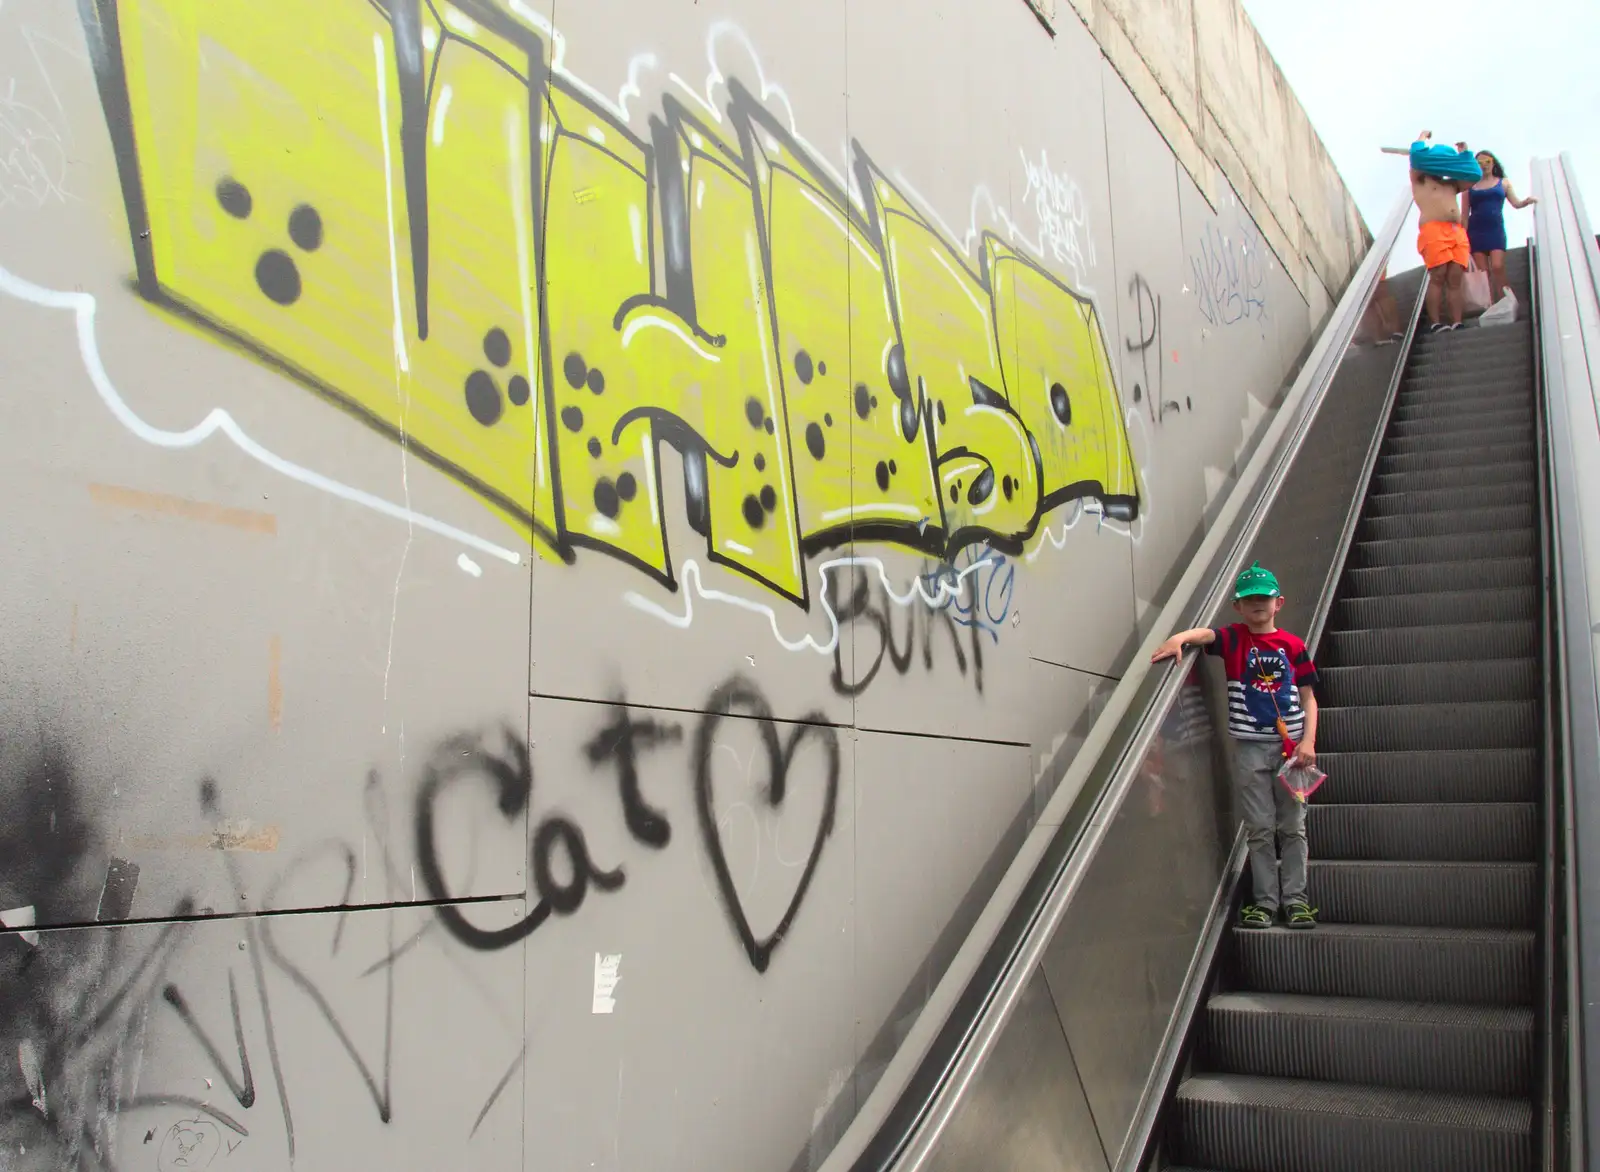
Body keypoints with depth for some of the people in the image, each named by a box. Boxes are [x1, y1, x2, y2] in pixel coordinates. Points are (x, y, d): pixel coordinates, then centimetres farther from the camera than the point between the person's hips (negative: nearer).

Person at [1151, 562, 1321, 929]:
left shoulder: (1293, 645, 5)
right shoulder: (1234, 639, 3)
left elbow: (1308, 697, 5)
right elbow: (1206, 633, -19)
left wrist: (1308, 741, -7)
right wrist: (1179, 638, -41)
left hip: (1291, 745, 1)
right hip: (1250, 747, -1)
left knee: (1293, 827, 6)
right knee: (1259, 829, 4)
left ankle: (1294, 899, 15)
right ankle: (1264, 901, 11)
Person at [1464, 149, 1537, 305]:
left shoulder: (1503, 183, 13)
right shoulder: (1469, 186, 10)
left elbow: (1516, 203, 8)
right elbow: (1464, 214, 8)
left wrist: (1527, 201, -15)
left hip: (1496, 230, 0)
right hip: (1475, 232, 1)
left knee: (1497, 267, -18)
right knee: (1483, 272, -4)